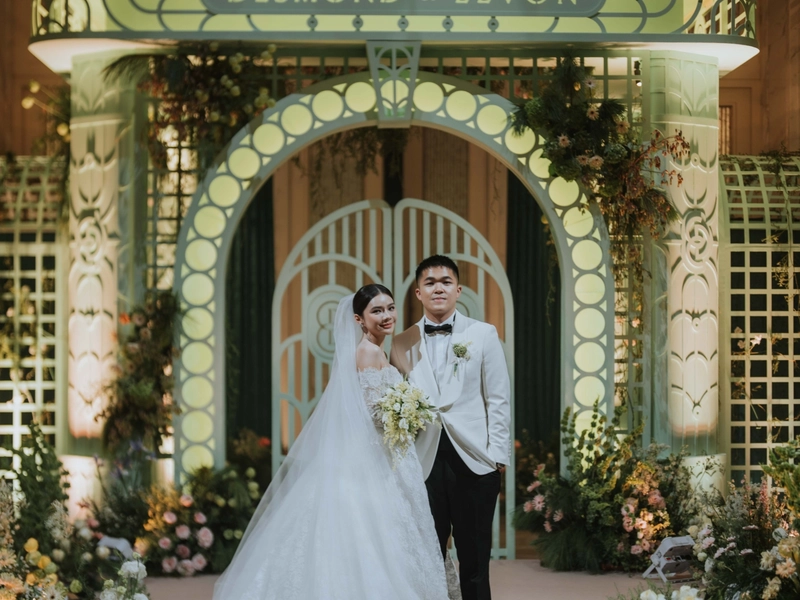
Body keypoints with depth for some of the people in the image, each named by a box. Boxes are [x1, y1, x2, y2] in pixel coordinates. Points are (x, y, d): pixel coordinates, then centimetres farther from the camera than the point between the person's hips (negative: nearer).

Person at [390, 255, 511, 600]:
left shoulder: (483, 334, 6)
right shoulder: (403, 344, 10)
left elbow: (498, 399, 2)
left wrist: (497, 454, -5)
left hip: (473, 459, -1)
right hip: (424, 462, 1)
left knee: (474, 559, 3)